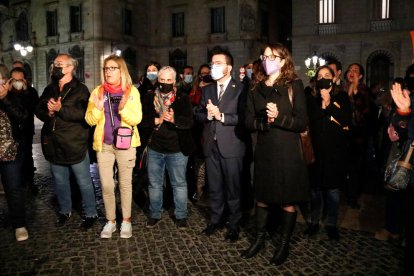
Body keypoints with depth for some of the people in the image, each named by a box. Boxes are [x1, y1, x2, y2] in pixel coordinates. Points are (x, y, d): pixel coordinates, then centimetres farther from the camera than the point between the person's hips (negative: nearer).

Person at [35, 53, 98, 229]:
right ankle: (64, 211, 37)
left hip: (75, 145, -6)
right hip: (54, 145, 6)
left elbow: (84, 114, -21)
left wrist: (61, 109, -24)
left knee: (84, 182, 5)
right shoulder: (49, 89, 13)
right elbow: (38, 110, 10)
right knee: (60, 182, 18)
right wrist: (48, 113, -11)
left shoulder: (80, 89, -8)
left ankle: (91, 214, 21)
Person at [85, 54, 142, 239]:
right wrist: (97, 108, -17)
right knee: (106, 185, 4)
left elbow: (137, 119, -7)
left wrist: (124, 109, -24)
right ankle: (110, 221, 21)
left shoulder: (131, 91, -1)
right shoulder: (98, 91, 6)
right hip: (104, 145, 2)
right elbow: (90, 120, 2)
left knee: (125, 183, 7)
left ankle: (126, 221, 21)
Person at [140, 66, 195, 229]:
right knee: (155, 184, 13)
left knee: (179, 184, 9)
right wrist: (157, 120, -18)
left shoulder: (183, 99, -3)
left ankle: (181, 216, 23)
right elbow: (142, 120, -3)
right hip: (155, 148, 2)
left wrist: (174, 119, -31)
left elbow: (189, 122, -14)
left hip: (177, 149, -2)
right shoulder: (149, 98, 4)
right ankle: (154, 215, 29)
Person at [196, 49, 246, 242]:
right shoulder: (207, 90, 14)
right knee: (214, 187, 15)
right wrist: (207, 115, -10)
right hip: (211, 146, 5)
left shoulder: (240, 89, -5)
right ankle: (215, 220, 31)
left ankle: (234, 225, 21)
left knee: (233, 188, 6)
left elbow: (243, 117, -13)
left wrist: (221, 116, -19)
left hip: (231, 146, -5)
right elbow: (199, 114, 10)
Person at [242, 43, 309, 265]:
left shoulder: (294, 86, -2)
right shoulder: (257, 90, 10)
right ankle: (259, 239, 31)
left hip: (288, 153, -3)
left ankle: (284, 244, 25)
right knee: (262, 199, 13)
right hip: (264, 152, 3)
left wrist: (279, 117, -21)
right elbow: (249, 122, 2)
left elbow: (302, 123, -8)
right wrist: (265, 121, -16)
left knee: (287, 203, 6)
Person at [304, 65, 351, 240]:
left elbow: (346, 121, -7)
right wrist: (329, 114, -9)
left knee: (333, 189, 3)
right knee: (316, 188, 4)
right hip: (317, 149, 1)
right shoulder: (312, 99, 10)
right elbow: (310, 120, -4)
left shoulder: (342, 97, 7)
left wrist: (329, 104, -12)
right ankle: (314, 222, 18)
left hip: (336, 150, -1)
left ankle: (331, 224, 17)